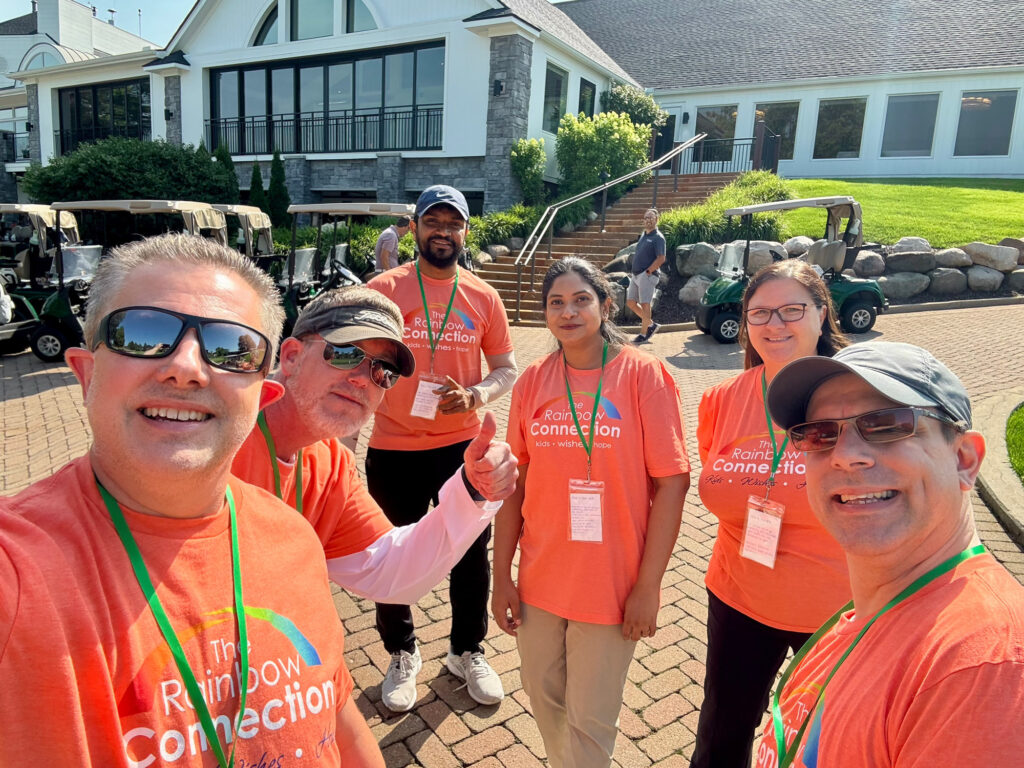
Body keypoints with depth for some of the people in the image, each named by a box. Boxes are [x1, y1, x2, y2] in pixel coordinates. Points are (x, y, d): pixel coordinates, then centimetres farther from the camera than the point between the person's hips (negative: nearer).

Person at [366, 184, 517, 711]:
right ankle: (402, 655, 39)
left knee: (472, 554, 14)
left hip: (463, 445, 2)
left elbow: (506, 368, 7)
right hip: (393, 450, -1)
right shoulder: (383, 289, -5)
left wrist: (475, 395, -12)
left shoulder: (483, 297, 1)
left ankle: (467, 652, 39)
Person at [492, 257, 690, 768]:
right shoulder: (532, 382, 0)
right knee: (543, 696, 20)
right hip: (540, 578, 4)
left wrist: (648, 586, -12)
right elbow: (515, 483, 3)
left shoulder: (643, 375, -10)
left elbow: (671, 482, -11)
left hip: (612, 584, -3)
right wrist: (501, 576, 3)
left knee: (590, 720, 10)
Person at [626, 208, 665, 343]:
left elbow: (661, 259, -18)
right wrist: (634, 272, 14)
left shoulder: (658, 237, -9)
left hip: (647, 276, -9)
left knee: (645, 304, -6)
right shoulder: (643, 234, 17)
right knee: (631, 302, 9)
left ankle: (643, 334, 2)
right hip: (636, 275, 9)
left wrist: (648, 271, -16)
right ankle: (651, 324, 22)